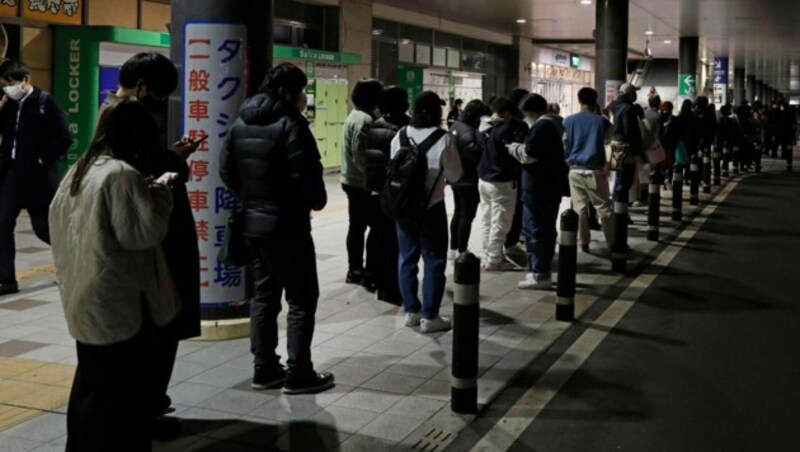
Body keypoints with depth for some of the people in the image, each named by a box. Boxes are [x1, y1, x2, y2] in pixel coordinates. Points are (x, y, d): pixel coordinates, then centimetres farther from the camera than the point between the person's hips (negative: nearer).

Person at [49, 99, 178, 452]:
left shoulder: (78, 172, 10)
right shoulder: (123, 175, -18)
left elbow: (57, 221, 20)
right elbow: (144, 232, -21)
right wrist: (160, 193, -8)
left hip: (84, 298, 9)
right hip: (115, 303, -9)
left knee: (91, 387, 20)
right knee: (122, 393, 1)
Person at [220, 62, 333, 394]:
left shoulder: (241, 123, 10)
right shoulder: (289, 123, -16)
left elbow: (226, 169, 12)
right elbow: (305, 174, -21)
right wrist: (317, 201, -2)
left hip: (253, 222, 8)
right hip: (287, 224, -8)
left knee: (264, 295, 14)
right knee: (302, 298, 1)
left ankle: (264, 368, 18)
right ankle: (298, 373, 3)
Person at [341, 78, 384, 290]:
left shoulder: (356, 115, 14)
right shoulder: (364, 119, -19)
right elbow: (360, 155, -24)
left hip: (353, 181, 10)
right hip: (363, 183, -10)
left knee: (357, 226, 14)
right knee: (377, 226, -5)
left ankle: (355, 270, 21)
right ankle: (370, 272, -2)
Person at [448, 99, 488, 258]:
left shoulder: (456, 125, 7)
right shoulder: (468, 132, -24)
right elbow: (475, 153, -29)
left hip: (456, 178, 10)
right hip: (468, 180, -10)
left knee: (458, 213, 18)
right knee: (467, 216, 0)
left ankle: (454, 249, 26)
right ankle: (462, 252, 4)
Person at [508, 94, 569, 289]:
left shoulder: (540, 126, -15)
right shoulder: (551, 124, 18)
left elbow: (529, 154, -21)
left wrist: (514, 148, -4)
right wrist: (520, 148, 14)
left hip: (538, 188, -11)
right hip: (551, 186, 11)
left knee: (535, 231, -6)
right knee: (546, 230, 14)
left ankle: (539, 274, -4)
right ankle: (542, 271, 21)